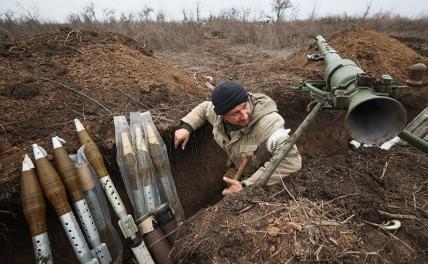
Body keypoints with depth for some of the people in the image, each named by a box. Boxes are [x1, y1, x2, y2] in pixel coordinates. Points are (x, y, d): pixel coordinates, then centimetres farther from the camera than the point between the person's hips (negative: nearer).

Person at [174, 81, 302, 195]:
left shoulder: (268, 122, -38)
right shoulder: (219, 114, -18)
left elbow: (291, 160, -48)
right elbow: (204, 108, 5)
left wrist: (247, 186, -45)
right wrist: (186, 127, -10)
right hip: (240, 174, 5)